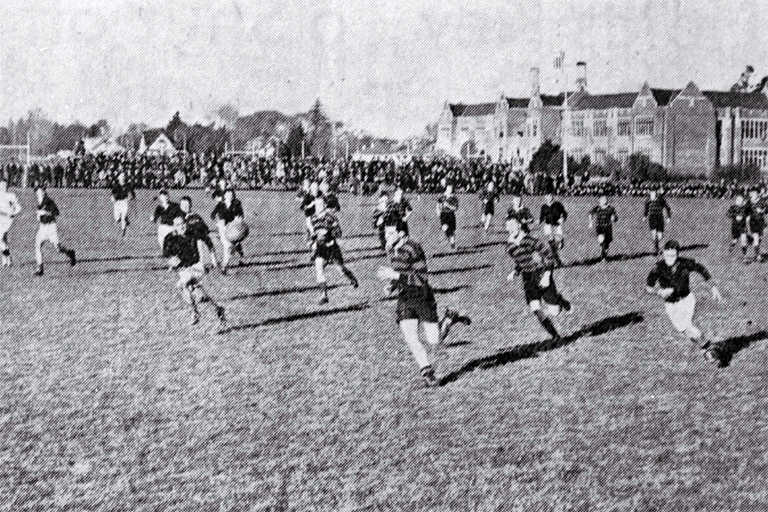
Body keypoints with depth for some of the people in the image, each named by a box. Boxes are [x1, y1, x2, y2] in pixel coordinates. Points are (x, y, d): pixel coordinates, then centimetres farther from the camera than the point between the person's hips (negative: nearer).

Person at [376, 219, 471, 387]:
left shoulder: (413, 249, -19)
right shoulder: (391, 250, 5)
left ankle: (450, 318, 25)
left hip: (422, 297, -6)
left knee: (435, 342, -2)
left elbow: (421, 278, -22)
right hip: (404, 298, 6)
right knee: (410, 339, -11)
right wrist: (392, 284, 6)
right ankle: (427, 371, 4)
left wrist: (396, 275, -29)